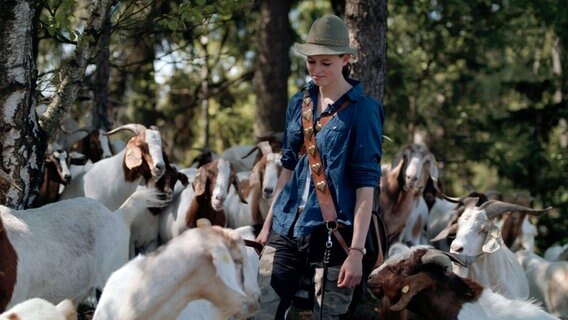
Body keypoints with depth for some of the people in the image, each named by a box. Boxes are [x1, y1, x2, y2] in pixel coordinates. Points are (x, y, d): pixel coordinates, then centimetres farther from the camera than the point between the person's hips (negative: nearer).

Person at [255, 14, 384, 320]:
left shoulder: (362, 110, -7)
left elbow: (366, 183, -10)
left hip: (331, 233, -5)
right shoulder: (299, 102, 10)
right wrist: (268, 223, 16)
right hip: (287, 228, 5)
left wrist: (356, 250, -16)